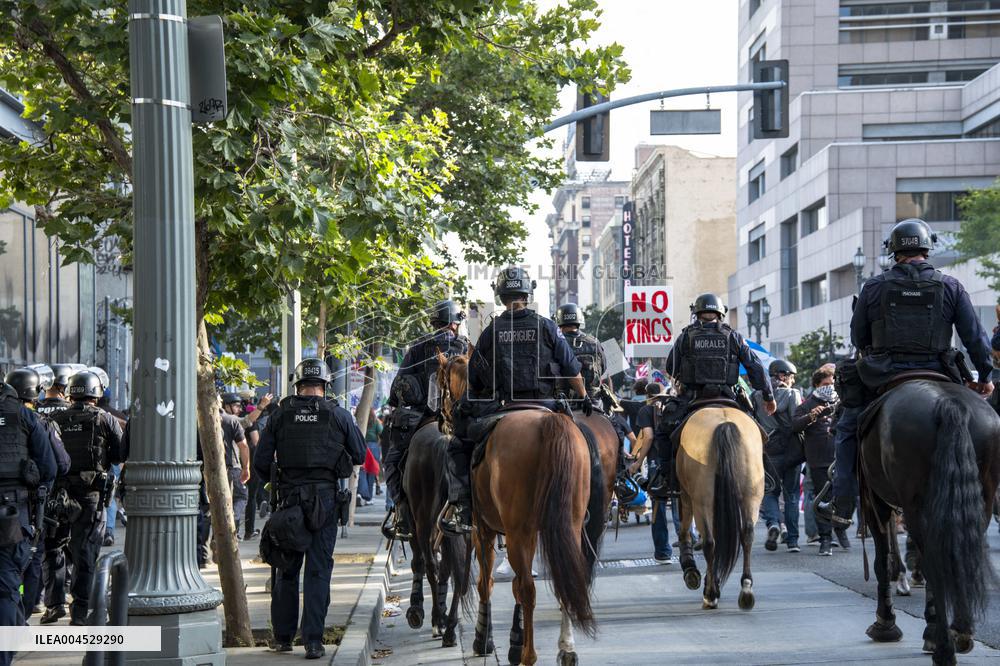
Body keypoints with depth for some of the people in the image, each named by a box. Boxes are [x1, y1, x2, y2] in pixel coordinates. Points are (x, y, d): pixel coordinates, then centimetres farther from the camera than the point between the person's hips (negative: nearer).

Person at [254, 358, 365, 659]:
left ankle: (283, 637, 19)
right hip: (325, 498, -1)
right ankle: (313, 641, -3)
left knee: (286, 569, 13)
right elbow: (360, 456, 7)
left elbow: (260, 462, 1)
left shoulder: (280, 415, 2)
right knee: (318, 570, 1)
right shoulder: (338, 415, 0)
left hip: (289, 498, 1)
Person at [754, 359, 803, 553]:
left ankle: (773, 522, -13)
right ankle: (792, 540, 7)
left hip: (768, 453, 2)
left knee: (770, 491, 15)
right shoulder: (793, 394, -7)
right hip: (791, 452, -2)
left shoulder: (756, 396, 3)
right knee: (792, 495, 9)